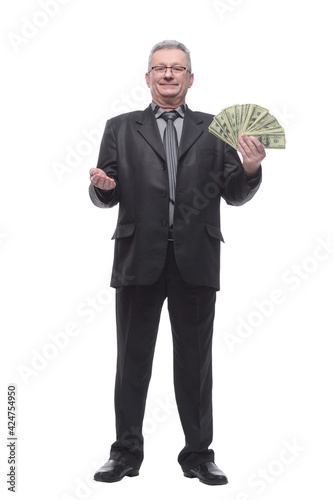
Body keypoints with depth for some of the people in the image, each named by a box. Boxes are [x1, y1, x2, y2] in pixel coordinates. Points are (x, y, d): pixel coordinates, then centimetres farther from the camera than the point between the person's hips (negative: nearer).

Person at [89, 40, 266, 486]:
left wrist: (250, 169, -12)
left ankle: (198, 453, 19)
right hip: (139, 259, 0)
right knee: (133, 360, 7)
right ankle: (126, 453, 20)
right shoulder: (121, 129, 11)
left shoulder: (213, 130, 11)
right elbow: (106, 197, 6)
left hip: (196, 261, 0)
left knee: (195, 362, 7)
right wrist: (102, 186, -16)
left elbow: (235, 196, 7)